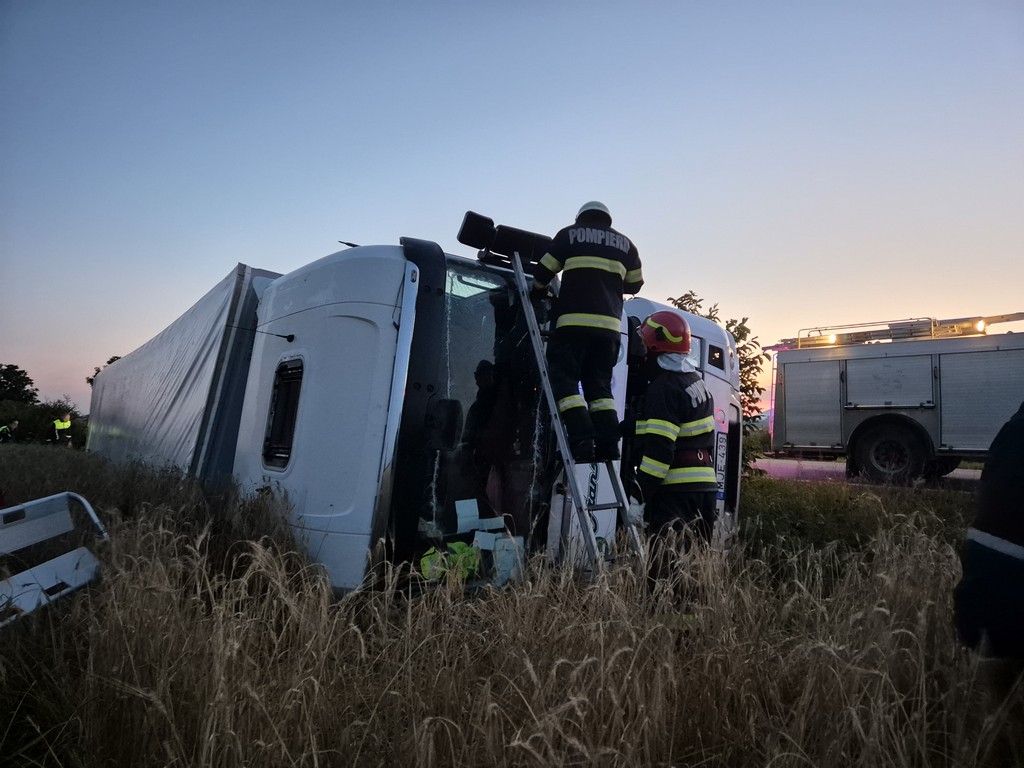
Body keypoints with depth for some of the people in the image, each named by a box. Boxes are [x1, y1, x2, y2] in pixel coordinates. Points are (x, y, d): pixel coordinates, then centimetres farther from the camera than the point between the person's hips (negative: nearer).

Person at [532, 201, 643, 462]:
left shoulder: (570, 234, 10)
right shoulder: (625, 244, 19)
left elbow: (543, 273, 10)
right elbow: (634, 284, 23)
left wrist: (537, 293, 30)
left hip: (574, 320, -4)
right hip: (609, 325, 4)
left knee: (564, 379, -4)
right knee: (599, 386, 9)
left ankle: (582, 441, -21)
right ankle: (608, 448, -2)